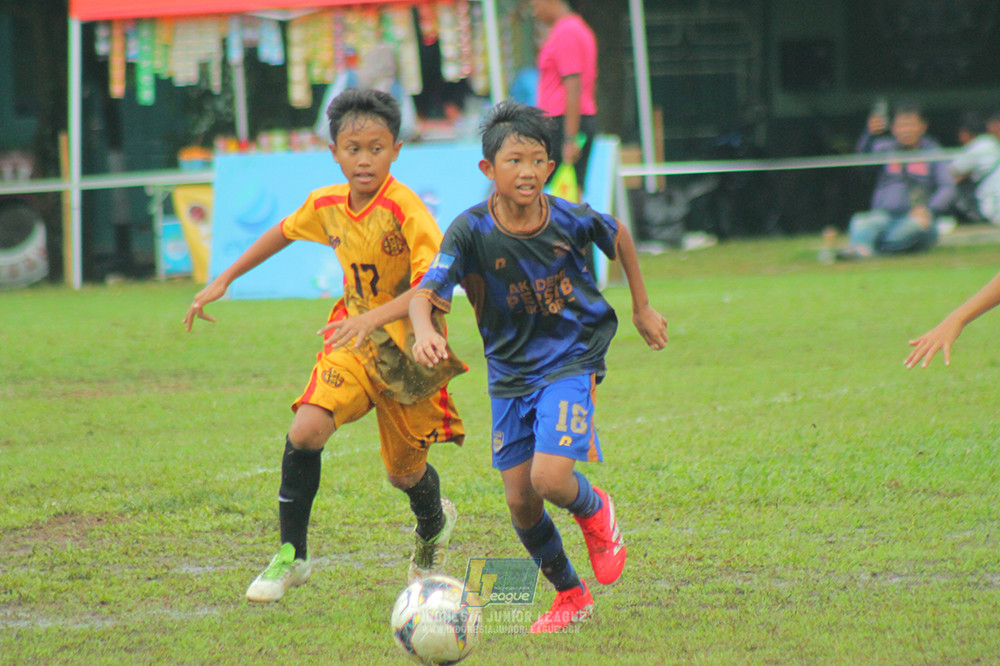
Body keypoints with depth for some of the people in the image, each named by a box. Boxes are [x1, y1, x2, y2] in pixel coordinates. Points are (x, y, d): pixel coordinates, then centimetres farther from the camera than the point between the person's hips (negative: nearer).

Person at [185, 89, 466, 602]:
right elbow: (284, 232, 18)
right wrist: (223, 280, 20)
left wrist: (374, 318, -46)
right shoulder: (326, 204, -5)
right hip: (354, 341, 4)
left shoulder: (405, 208, -24)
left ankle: (434, 523, 47)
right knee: (306, 431, -21)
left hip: (408, 349, -4)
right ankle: (290, 556, -8)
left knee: (405, 473, 8)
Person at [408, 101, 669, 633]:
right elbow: (426, 293, -25)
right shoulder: (472, 230, -16)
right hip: (510, 373, 2)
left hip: (571, 363, -2)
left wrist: (642, 309, 17)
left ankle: (595, 512, 15)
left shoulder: (568, 219, -13)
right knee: (520, 503, 3)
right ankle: (569, 595, 27)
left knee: (549, 477, -21)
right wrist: (424, 330, -48)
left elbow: (618, 235, 9)